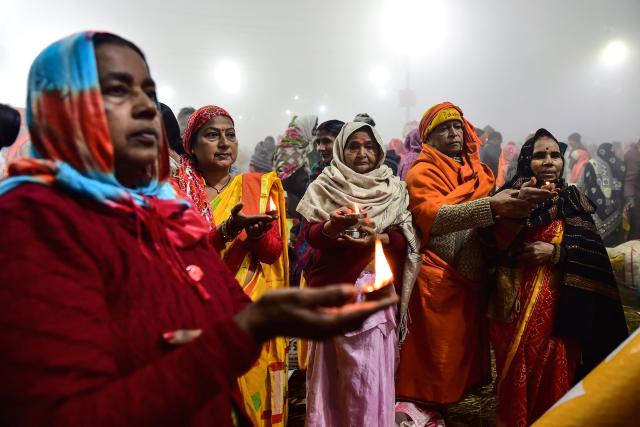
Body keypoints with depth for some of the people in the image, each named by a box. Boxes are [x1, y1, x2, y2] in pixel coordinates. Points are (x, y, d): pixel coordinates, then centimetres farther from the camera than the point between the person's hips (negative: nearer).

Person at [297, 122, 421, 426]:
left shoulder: (394, 188, 9)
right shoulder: (324, 186, 5)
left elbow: (404, 239, 2)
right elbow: (312, 236, -5)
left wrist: (379, 237, -18)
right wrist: (332, 225, -26)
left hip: (376, 288, 1)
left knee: (372, 366, 0)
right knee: (334, 366, 3)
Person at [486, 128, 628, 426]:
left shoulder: (572, 201, 7)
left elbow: (591, 254, 2)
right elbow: (495, 245, -14)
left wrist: (555, 252, -13)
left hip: (559, 303, 1)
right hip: (515, 300, -1)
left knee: (554, 374, 4)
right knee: (517, 374, 2)